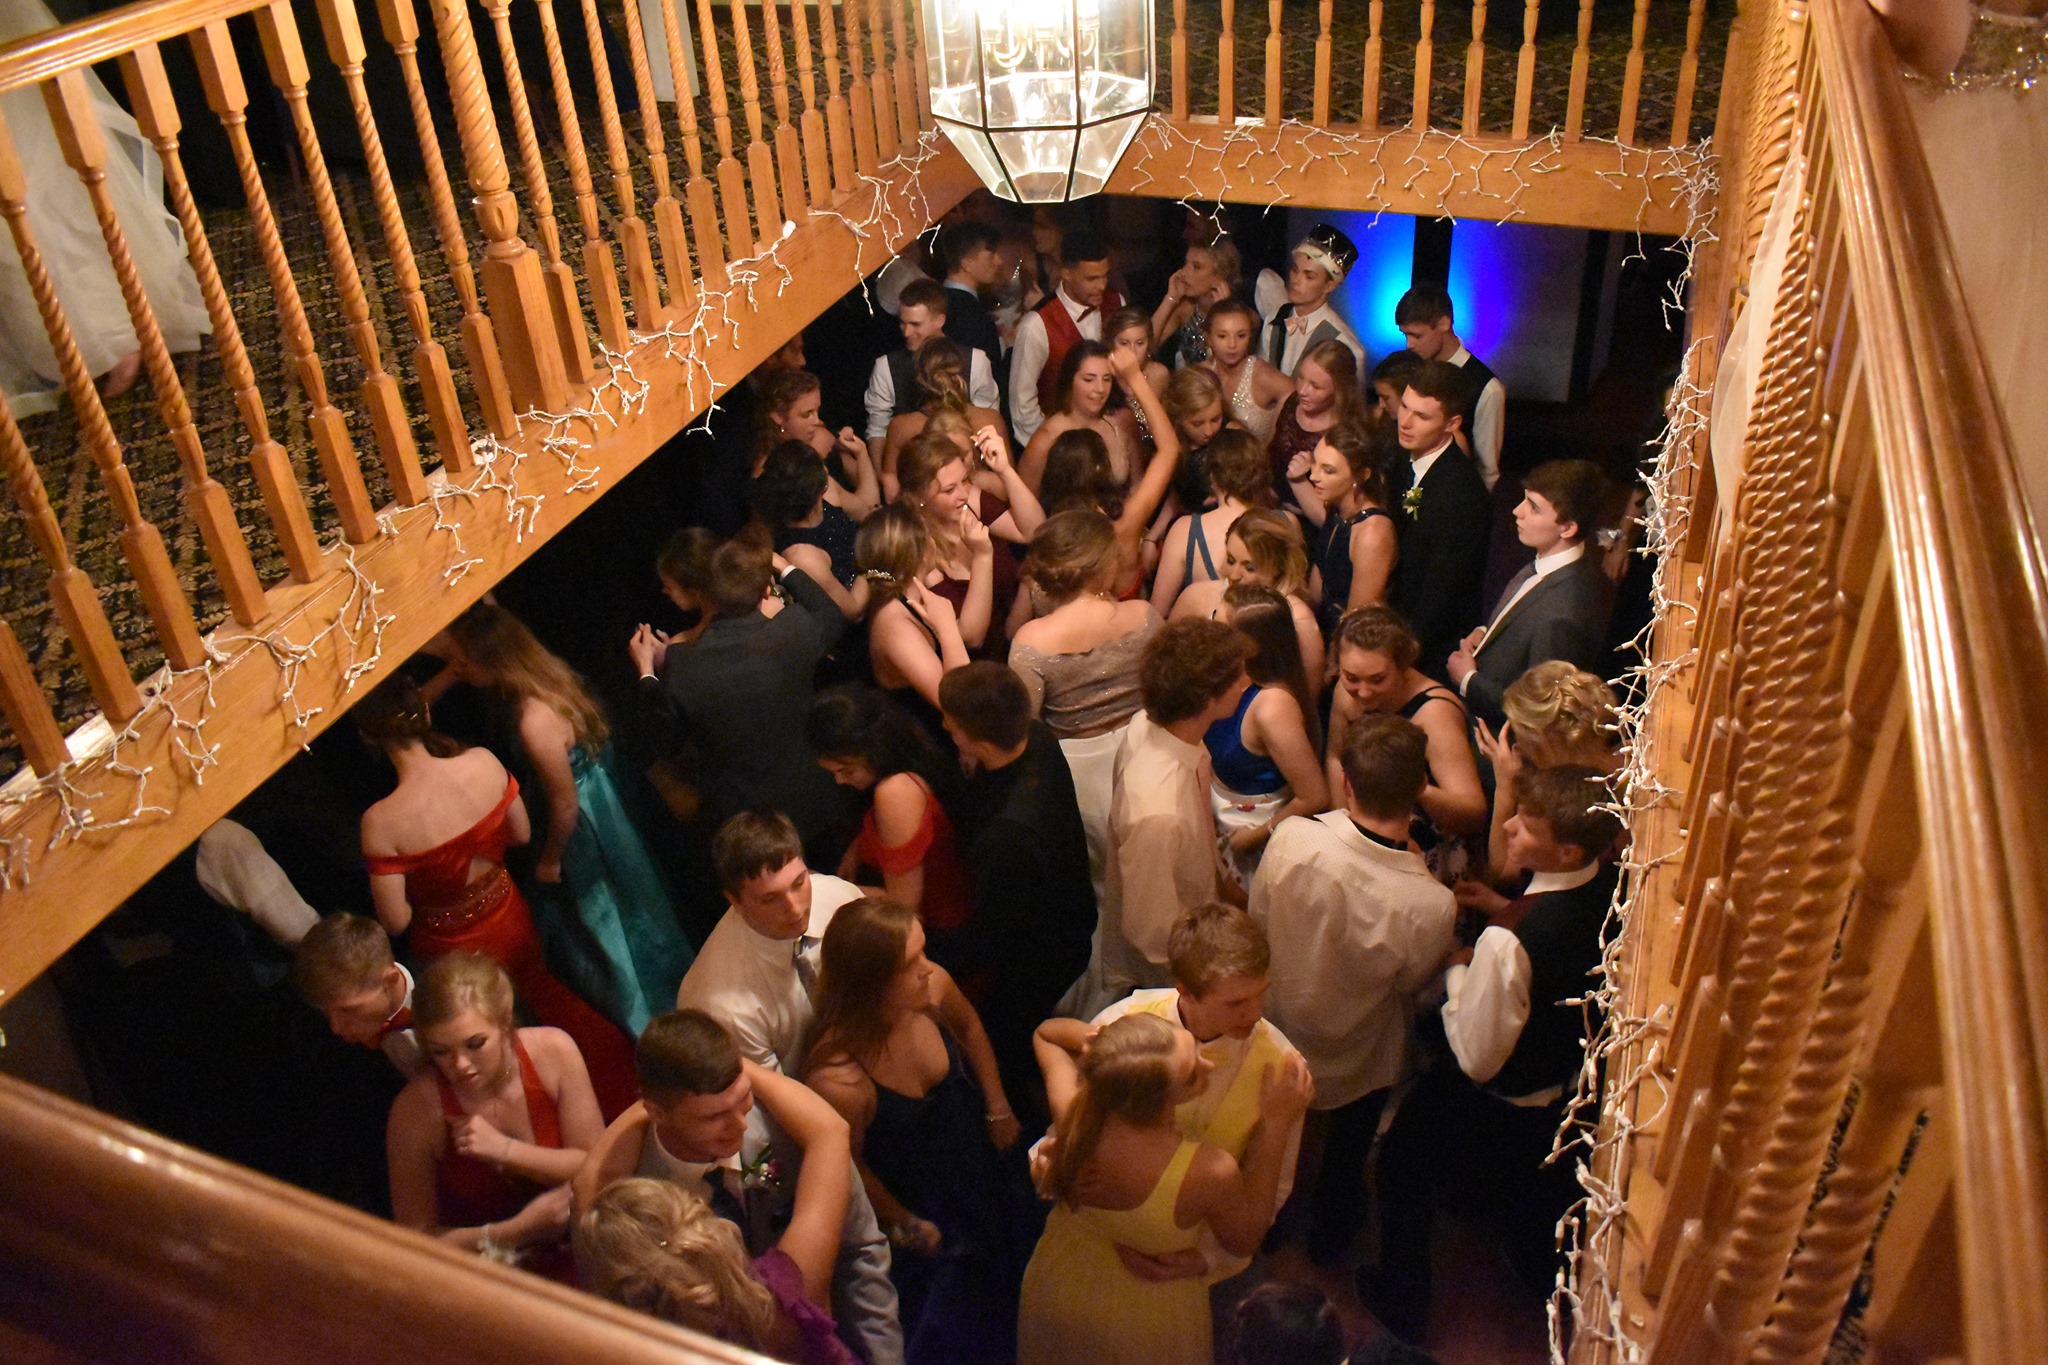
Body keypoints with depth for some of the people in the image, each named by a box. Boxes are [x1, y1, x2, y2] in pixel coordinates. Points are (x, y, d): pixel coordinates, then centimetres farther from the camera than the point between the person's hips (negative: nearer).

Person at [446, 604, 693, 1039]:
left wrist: (549, 860, -10)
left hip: (585, 825, -8)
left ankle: (642, 1011, 41)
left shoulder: (535, 722, -38)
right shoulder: (546, 673, -12)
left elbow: (566, 805, -25)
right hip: (597, 794, 9)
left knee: (606, 915, 17)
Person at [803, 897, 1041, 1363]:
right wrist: (904, 1224, -5)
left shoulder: (934, 989, -29)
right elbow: (850, 1165, -20)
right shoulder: (837, 1079, -43)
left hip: (986, 1163, 5)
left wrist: (998, 1108, 3)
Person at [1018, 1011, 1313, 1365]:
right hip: (1148, 1319, -2)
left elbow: (1045, 1034, -9)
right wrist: (1277, 1124, -21)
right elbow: (1244, 1239, -17)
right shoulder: (1210, 1173, -42)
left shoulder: (1072, 1109, -33)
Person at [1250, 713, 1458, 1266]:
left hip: (1276, 1033, 2)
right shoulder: (1432, 905, -39)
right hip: (1357, 1061, -1)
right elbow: (1412, 983, -18)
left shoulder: (1291, 838, -35)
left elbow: (1259, 916, -15)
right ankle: (1331, 1231, 60)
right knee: (1348, 1145, 33)